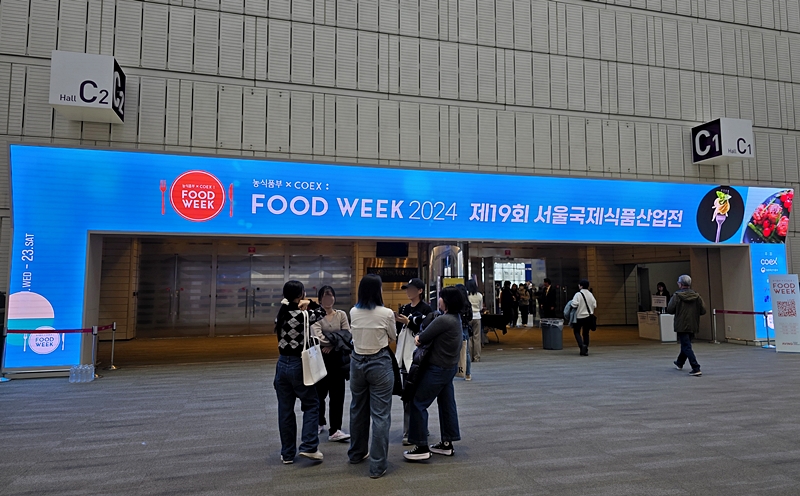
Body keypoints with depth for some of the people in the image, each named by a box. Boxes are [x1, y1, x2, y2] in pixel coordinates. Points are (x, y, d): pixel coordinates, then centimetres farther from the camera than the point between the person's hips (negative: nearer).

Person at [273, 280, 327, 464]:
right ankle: (309, 446, 5)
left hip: (282, 364, 6)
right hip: (298, 365, -6)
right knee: (311, 404, 11)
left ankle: (287, 453, 20)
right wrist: (310, 304, -7)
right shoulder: (302, 315, -14)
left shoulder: (281, 314, 3)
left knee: (285, 409, 12)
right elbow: (321, 313, 1)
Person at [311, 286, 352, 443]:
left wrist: (332, 344, -14)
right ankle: (319, 423, 36)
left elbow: (348, 336, -2)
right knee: (320, 393, 11)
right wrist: (338, 339, -14)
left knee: (337, 394, -1)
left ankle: (335, 430, 5)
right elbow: (319, 338, -16)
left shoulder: (341, 315, 6)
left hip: (338, 359, 2)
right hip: (321, 358, -2)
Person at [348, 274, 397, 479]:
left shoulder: (353, 312, -3)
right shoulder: (386, 313, -14)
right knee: (380, 414, 2)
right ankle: (377, 465, 6)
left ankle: (357, 453, 38)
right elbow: (393, 337, 4)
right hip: (379, 363, -5)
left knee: (358, 409, 21)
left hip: (357, 362, 5)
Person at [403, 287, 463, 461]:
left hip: (438, 369, -10)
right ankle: (447, 444, 27)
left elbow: (421, 339, -17)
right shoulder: (456, 318, 6)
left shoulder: (444, 320, -24)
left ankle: (422, 448, 3)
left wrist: (419, 338, 3)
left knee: (418, 403, -1)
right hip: (450, 367, 10)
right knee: (447, 404, 16)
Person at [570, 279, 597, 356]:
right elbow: (594, 305, 4)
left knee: (577, 332, 10)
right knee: (586, 333, 12)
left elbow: (574, 305, -22)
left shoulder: (578, 294, -14)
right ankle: (585, 350, 13)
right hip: (589, 316, 5)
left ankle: (582, 345, -12)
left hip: (580, 316, -5)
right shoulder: (590, 294, 2)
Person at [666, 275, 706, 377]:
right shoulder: (697, 296, -1)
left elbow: (669, 310, -14)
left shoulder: (677, 296, -12)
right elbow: (703, 311, -2)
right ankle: (680, 363, 42)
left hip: (682, 326, -6)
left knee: (687, 347, -3)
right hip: (693, 325, 6)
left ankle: (696, 369, -11)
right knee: (686, 344, 23)